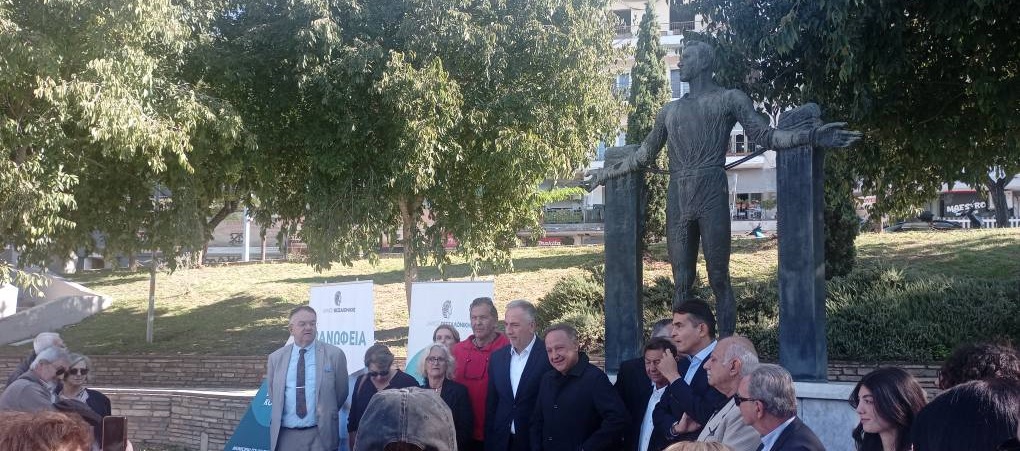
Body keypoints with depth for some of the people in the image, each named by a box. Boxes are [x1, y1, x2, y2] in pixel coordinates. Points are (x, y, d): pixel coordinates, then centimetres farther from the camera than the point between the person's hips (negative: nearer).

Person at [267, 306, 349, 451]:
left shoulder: (334, 354, -2)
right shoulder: (275, 358, 6)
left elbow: (341, 393, 6)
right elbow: (273, 396, 16)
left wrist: (325, 416, 7)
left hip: (319, 435, -2)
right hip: (285, 435, 2)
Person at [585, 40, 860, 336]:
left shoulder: (730, 99, 10)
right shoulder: (669, 110, 23)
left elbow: (765, 136, 0)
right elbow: (644, 155, 31)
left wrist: (811, 136, -14)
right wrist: (607, 173, 33)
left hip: (711, 193, -4)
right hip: (677, 199, 4)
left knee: (719, 279, -5)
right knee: (682, 282, 2)